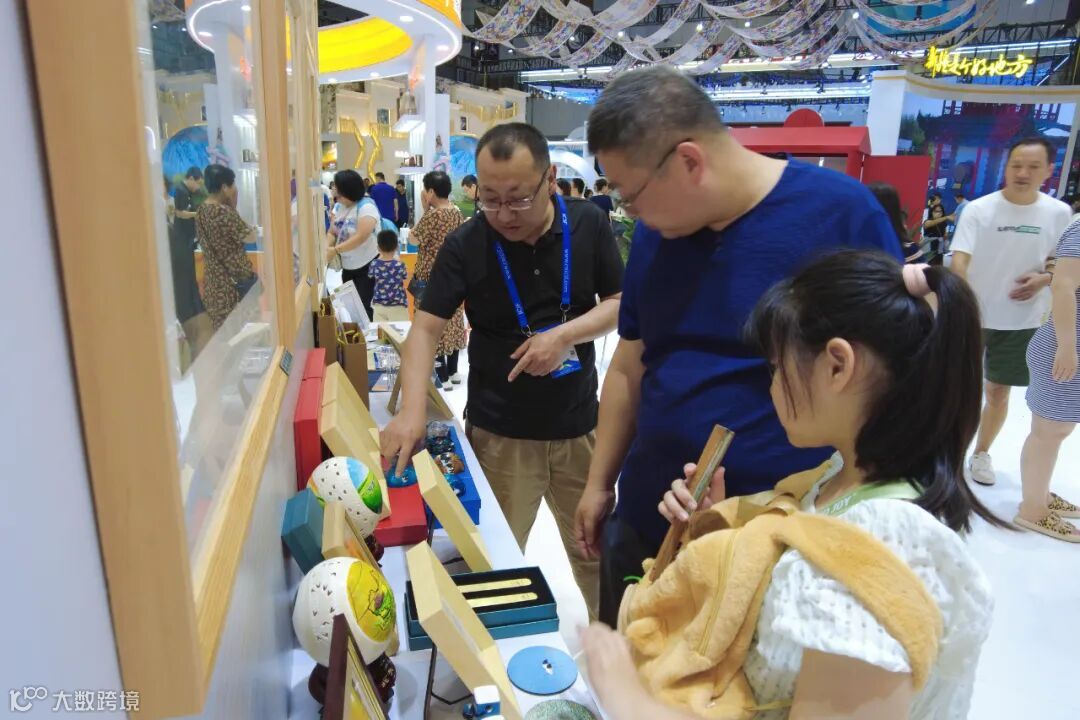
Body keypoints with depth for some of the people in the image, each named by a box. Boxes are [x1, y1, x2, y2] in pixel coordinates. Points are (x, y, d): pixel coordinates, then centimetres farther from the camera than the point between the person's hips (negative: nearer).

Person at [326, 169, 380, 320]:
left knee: (363, 306, -5)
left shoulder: (366, 207, -18)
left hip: (367, 267, -8)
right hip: (347, 267, 8)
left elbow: (361, 237, -28)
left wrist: (335, 250, -27)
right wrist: (325, 248, -14)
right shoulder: (341, 208, 7)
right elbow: (332, 232, 8)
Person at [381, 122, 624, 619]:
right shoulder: (465, 245, -10)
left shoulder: (588, 225, -5)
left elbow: (620, 303, 0)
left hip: (580, 427, 2)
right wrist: (412, 410, -28)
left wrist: (565, 334, -18)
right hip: (499, 434, -1)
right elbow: (426, 327, -13)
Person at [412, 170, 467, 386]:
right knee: (452, 321, 15)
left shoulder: (432, 215, -19)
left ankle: (443, 377, 5)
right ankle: (453, 371, 25)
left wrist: (425, 209, -5)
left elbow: (415, 238, -5)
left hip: (431, 279, -7)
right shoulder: (457, 213, 2)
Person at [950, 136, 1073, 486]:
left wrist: (1043, 280, -12)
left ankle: (981, 453, 31)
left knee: (998, 391, 12)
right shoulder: (978, 209, -11)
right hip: (971, 316, -2)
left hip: (1021, 322, 2)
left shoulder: (1059, 214, -2)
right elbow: (959, 262, -17)